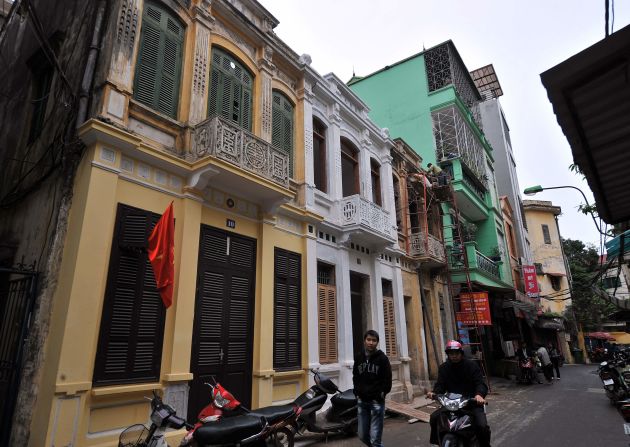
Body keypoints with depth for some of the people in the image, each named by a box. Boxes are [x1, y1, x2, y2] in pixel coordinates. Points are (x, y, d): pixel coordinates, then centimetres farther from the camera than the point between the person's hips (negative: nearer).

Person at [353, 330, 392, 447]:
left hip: (377, 401, -5)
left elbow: (387, 380, -4)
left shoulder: (382, 358, -5)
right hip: (362, 401, 5)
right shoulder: (358, 358, 7)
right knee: (363, 436, 13)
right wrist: (357, 393, 5)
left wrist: (381, 394, -11)